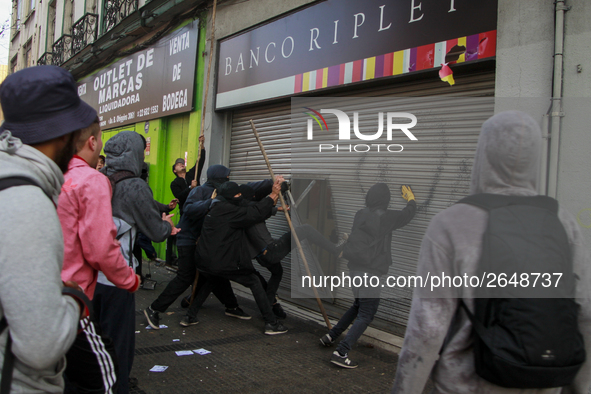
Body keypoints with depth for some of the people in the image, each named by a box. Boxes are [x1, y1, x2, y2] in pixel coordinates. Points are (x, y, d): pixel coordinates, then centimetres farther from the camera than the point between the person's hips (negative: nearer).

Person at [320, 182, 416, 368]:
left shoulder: (360, 214, 4)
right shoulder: (385, 217, -14)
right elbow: (407, 214, 5)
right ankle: (341, 353, -10)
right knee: (366, 314, -3)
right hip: (369, 272, -8)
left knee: (359, 306, 26)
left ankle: (331, 336, 31)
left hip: (355, 268, 8)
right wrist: (411, 199, 26)